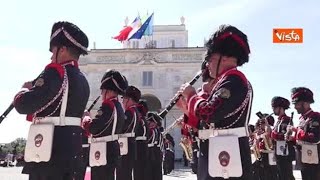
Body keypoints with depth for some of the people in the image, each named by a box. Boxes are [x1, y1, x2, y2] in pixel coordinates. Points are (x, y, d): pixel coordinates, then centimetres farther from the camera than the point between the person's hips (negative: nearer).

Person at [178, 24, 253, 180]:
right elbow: (210, 123, 19)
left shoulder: (233, 79, -12)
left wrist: (191, 96, -7)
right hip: (219, 161, 10)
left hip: (226, 162, -10)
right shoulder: (227, 81, 19)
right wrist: (187, 108, 9)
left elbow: (209, 113, -25)